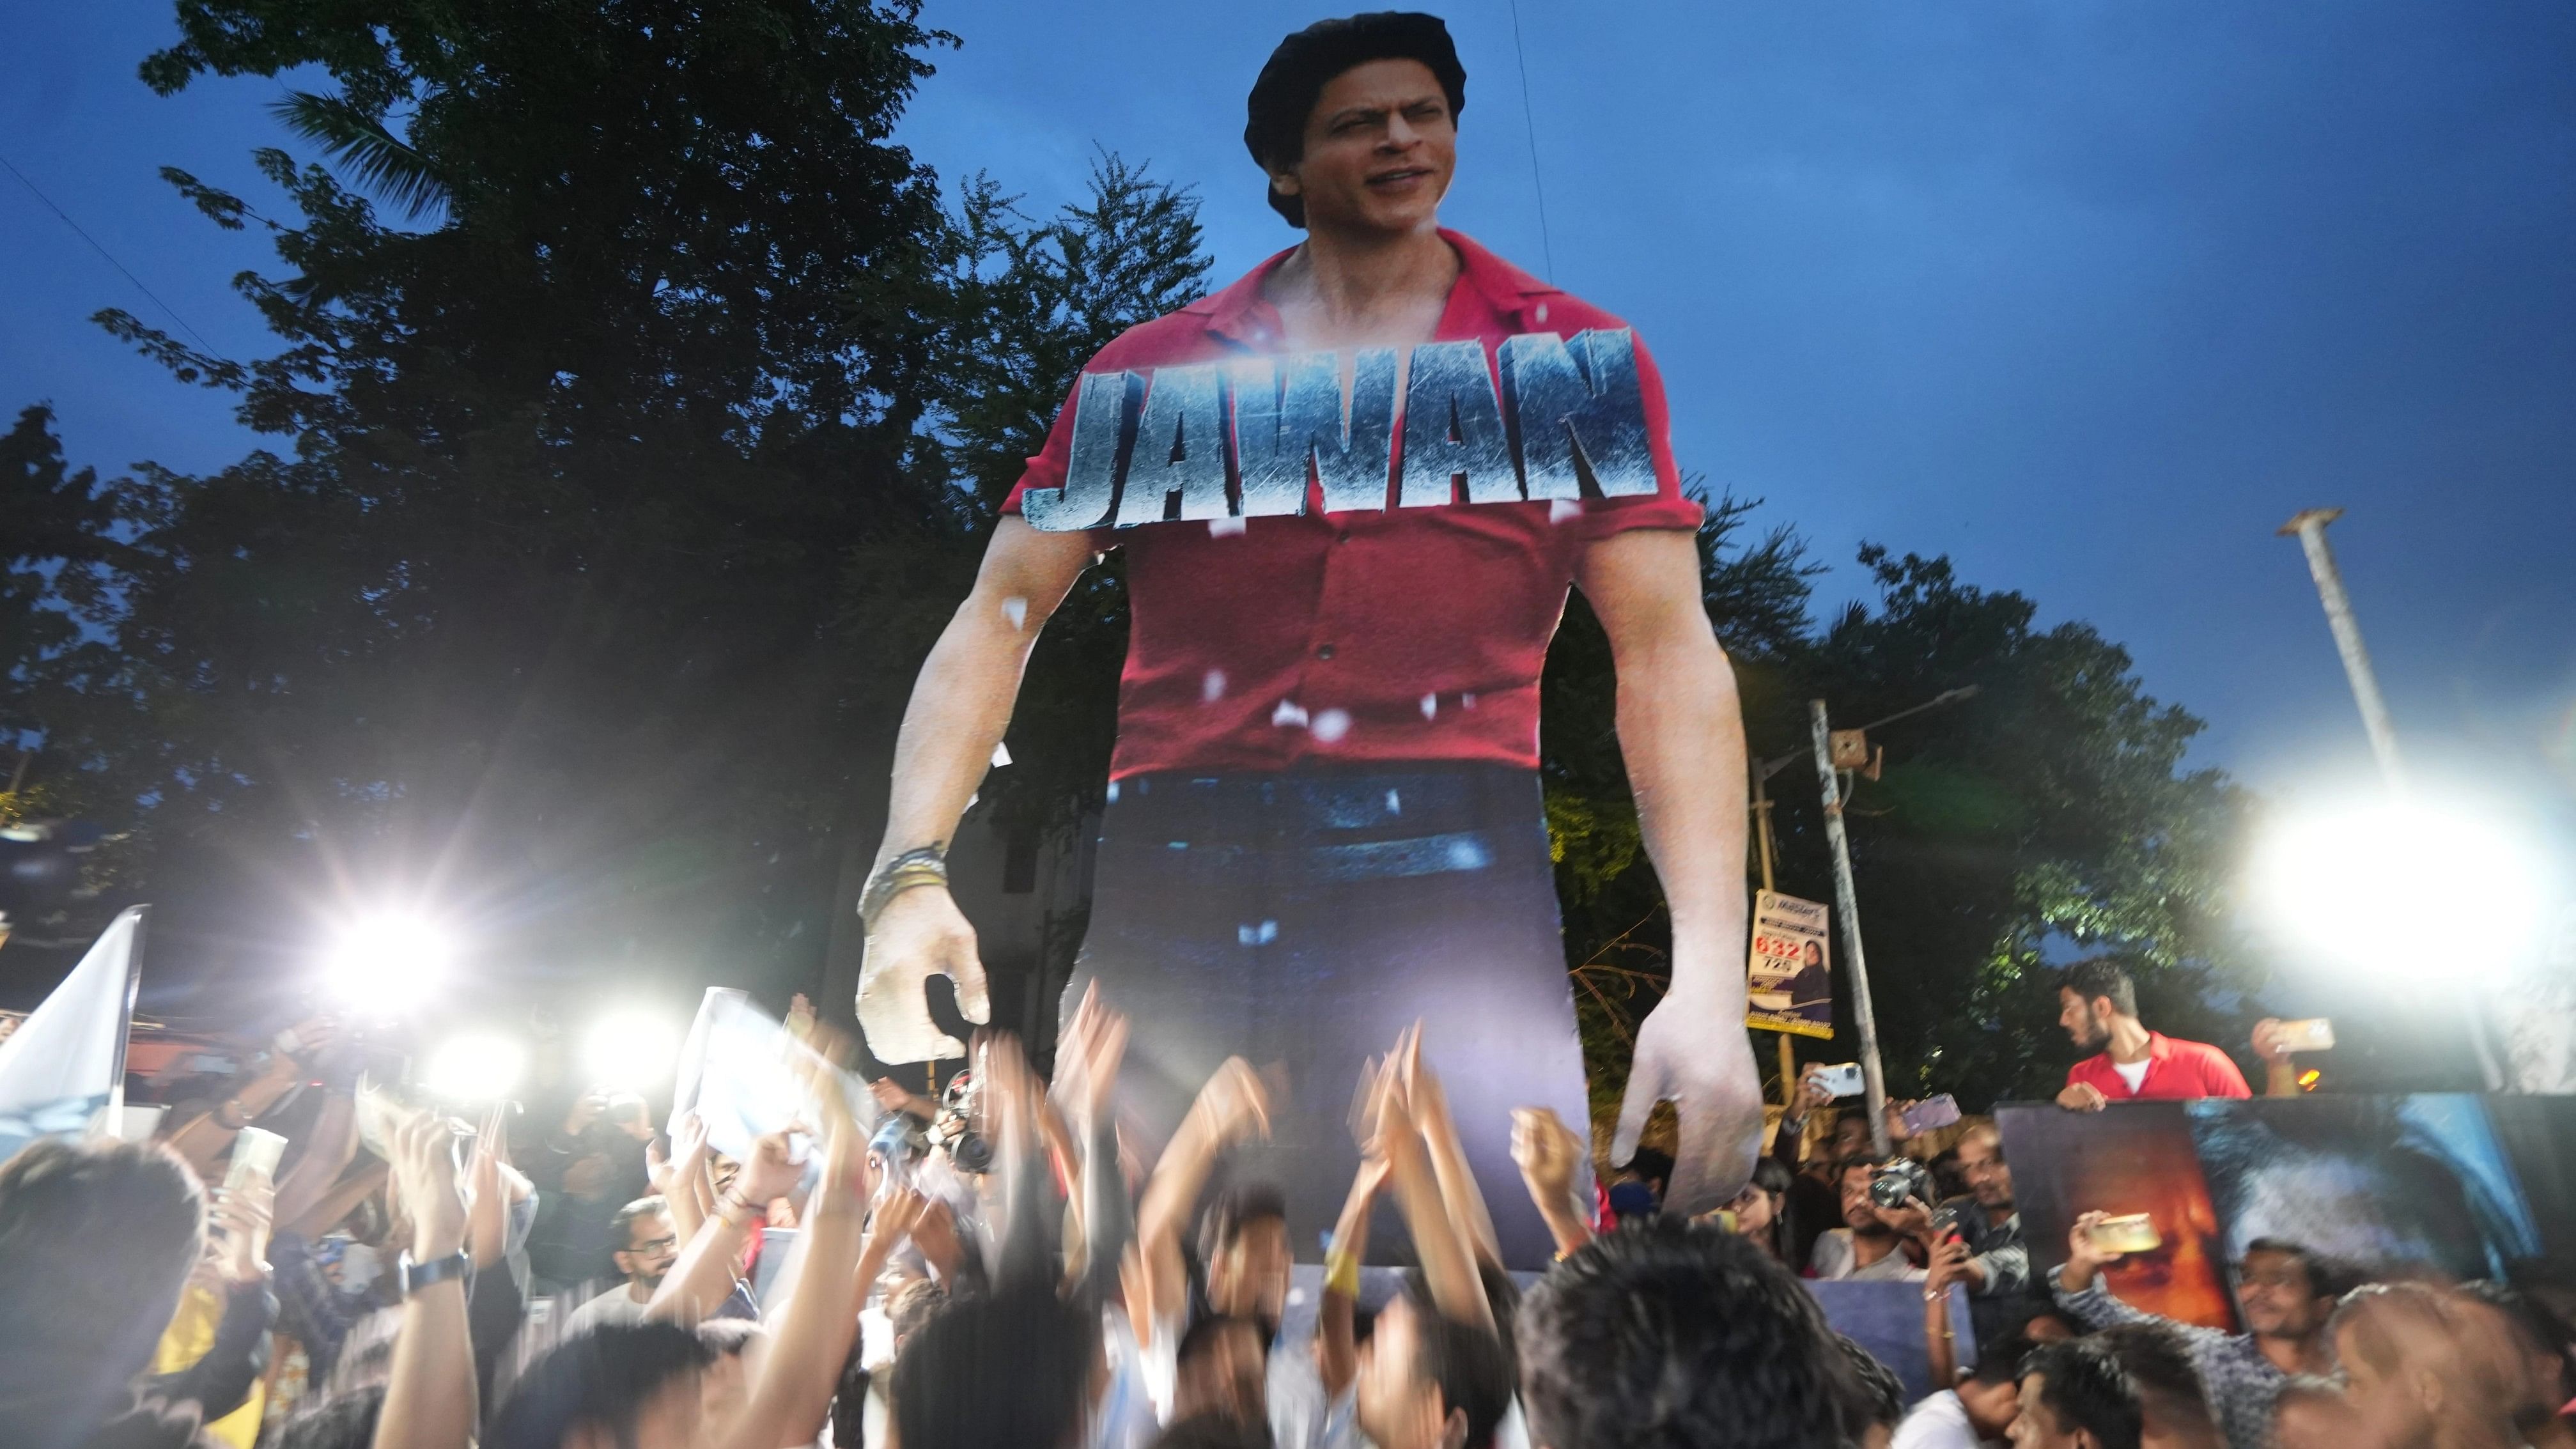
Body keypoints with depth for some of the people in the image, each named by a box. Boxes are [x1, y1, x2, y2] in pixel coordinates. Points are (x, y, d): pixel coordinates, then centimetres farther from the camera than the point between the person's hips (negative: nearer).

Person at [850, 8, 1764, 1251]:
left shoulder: (1575, 357, 12)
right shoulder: (1153, 370, 13)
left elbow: (1669, 658, 4)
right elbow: (996, 621, 8)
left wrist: (1710, 978, -8)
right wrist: (913, 873, -9)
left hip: (1449, 876, 0)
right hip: (1174, 881, 1)